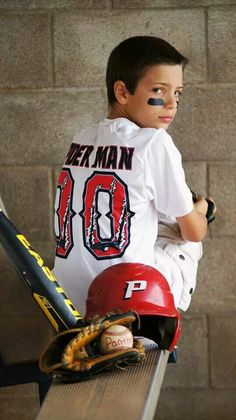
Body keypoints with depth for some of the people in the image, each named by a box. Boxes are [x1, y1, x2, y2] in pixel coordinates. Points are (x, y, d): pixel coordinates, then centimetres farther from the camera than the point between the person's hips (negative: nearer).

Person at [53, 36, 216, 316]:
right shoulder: (155, 142, -8)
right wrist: (200, 210, 27)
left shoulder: (82, 140, 11)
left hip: (72, 296, 6)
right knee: (188, 241, 21)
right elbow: (194, 232, 2)